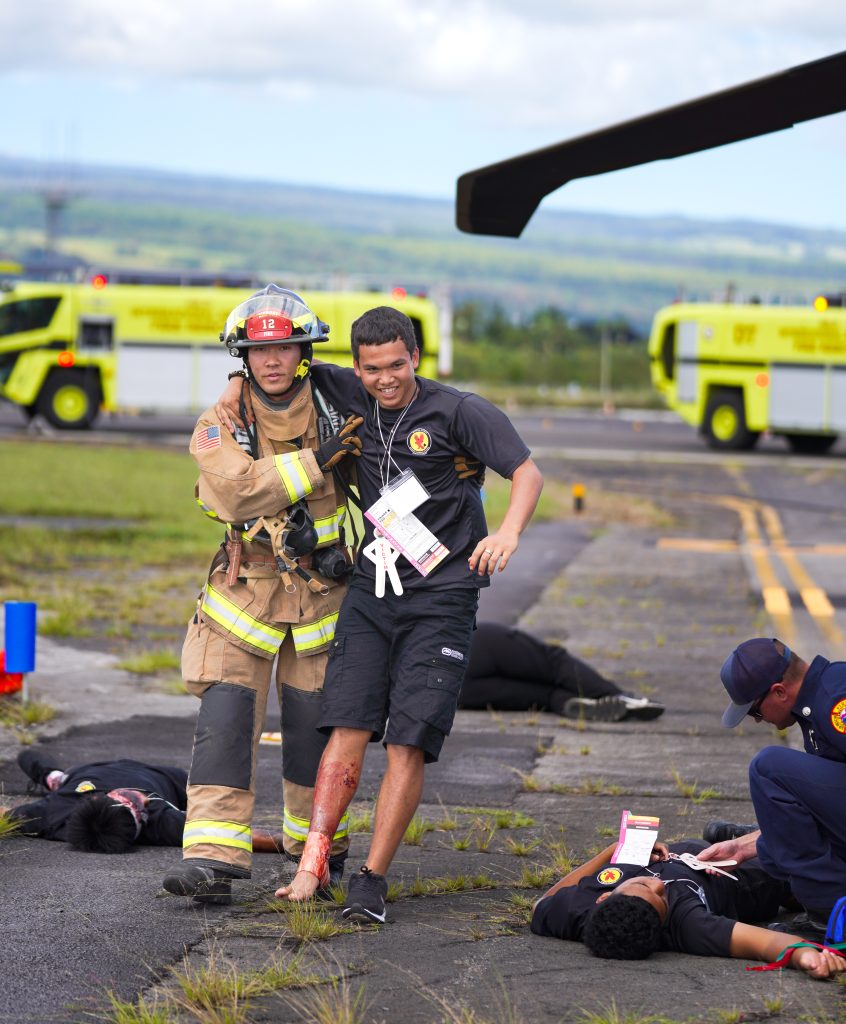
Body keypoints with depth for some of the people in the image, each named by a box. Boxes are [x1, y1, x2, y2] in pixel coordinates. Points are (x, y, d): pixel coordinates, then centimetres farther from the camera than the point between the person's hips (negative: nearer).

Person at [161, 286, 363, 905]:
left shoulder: (336, 409, -1)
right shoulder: (220, 425, -6)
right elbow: (238, 491, -25)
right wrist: (315, 462, -28)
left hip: (323, 586, 1)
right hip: (247, 585, -1)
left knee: (314, 722, 5)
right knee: (226, 714, -11)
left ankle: (320, 848, 24)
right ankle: (213, 856, -14)